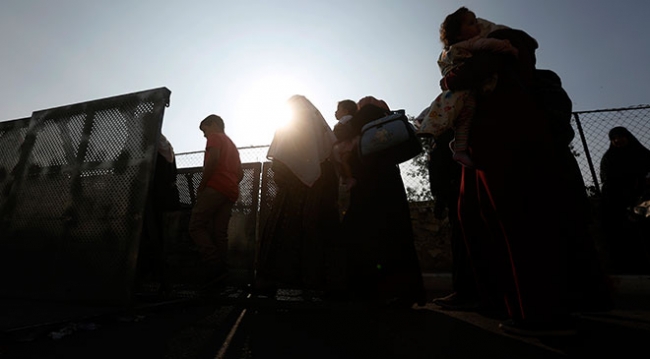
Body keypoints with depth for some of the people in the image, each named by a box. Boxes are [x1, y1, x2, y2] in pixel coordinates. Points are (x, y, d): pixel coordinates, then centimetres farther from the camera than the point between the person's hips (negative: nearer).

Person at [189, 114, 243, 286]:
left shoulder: (215, 137, 7)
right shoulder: (232, 145, 31)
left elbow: (213, 159, -13)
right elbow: (240, 173, 26)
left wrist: (201, 185, -9)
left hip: (215, 188, -8)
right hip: (231, 193, 8)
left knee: (196, 227, -7)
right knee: (220, 233, 5)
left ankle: (214, 266, -18)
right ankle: (222, 270, 1)